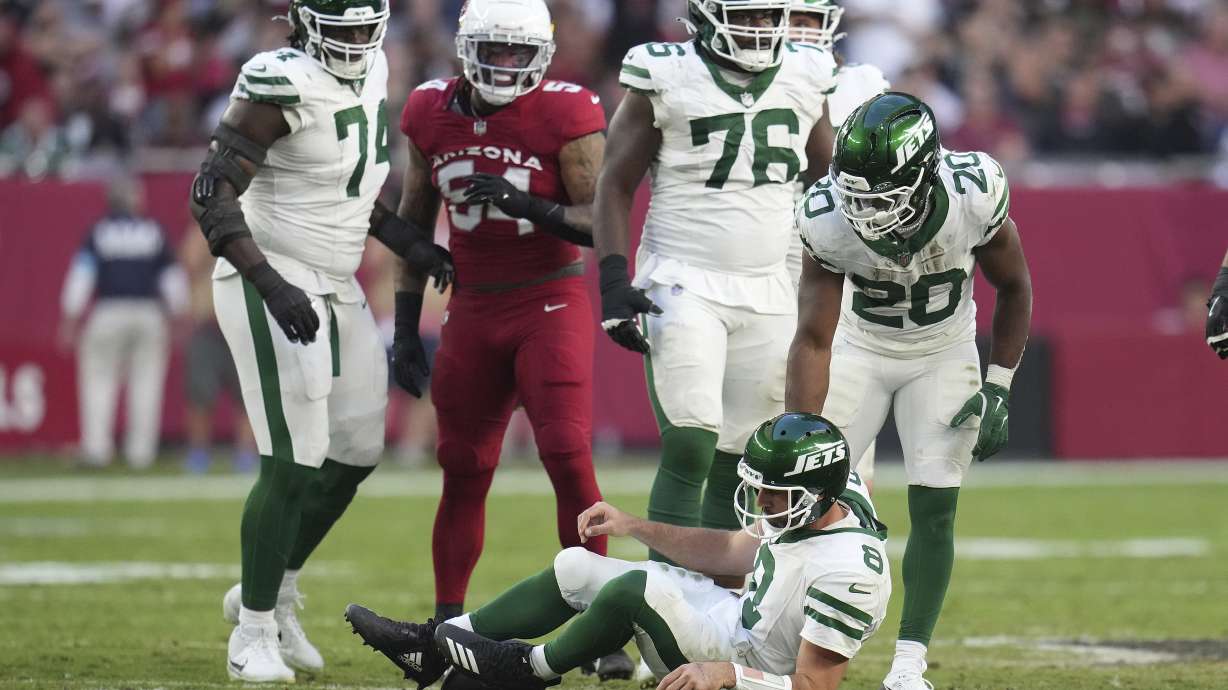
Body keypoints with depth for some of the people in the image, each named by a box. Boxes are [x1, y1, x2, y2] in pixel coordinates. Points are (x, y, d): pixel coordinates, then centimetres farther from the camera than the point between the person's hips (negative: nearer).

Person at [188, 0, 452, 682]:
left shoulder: (370, 70, 7)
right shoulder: (284, 83, -19)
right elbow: (212, 193, -22)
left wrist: (409, 244, 10)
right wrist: (271, 285, -30)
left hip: (336, 290, 9)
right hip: (272, 284, -9)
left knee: (355, 454, 12)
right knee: (294, 464, -11)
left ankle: (270, 594, 31)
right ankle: (252, 634, 2)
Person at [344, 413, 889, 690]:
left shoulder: (849, 569, -31)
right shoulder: (799, 507, -3)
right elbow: (733, 551, 17)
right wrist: (635, 527, 11)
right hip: (740, 624, 10)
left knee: (637, 587, -30)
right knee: (575, 569, 12)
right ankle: (436, 646, 14)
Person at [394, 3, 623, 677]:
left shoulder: (565, 115, -11)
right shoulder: (432, 114, 2)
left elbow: (599, 223, -12)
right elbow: (414, 222, 13)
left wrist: (527, 204, -29)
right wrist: (406, 326, 12)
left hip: (551, 304, -4)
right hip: (473, 310, 4)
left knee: (568, 457, -14)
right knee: (462, 470, 6)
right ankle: (447, 626, 18)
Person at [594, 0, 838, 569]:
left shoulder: (804, 79, 6)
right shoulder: (666, 79, -7)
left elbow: (829, 181, 19)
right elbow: (615, 183, -2)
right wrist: (613, 281, -10)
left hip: (768, 295, 5)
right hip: (683, 286, -5)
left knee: (738, 459, 6)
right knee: (691, 447, -15)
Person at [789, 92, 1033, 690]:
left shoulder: (974, 194, -31)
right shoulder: (828, 218, -31)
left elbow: (1013, 287, -10)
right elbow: (813, 338, -27)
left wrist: (999, 387, -13)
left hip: (944, 354, 0)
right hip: (860, 346, 0)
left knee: (933, 508, -7)